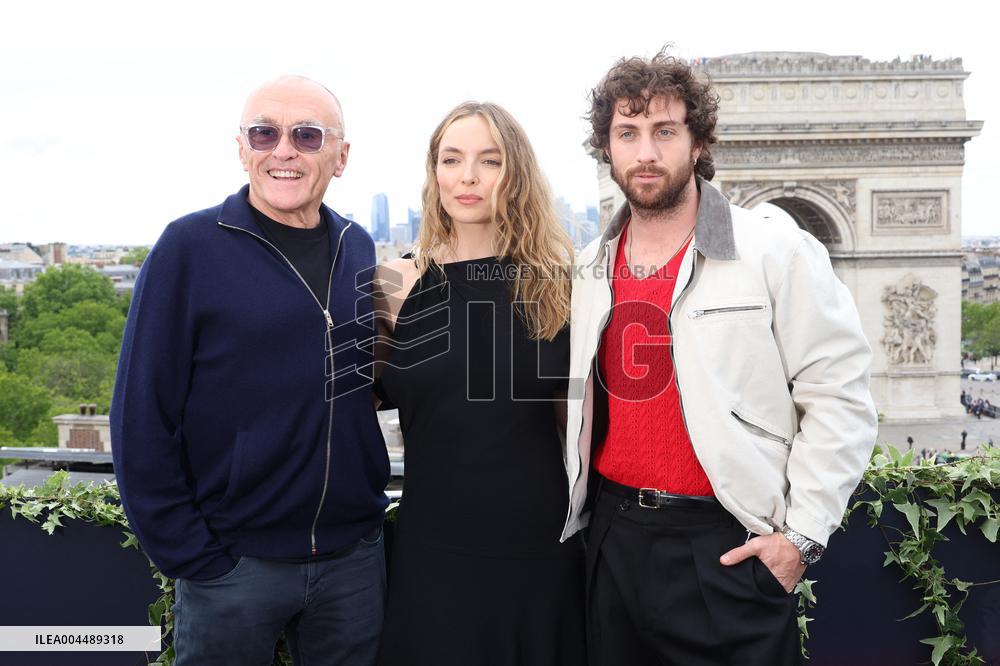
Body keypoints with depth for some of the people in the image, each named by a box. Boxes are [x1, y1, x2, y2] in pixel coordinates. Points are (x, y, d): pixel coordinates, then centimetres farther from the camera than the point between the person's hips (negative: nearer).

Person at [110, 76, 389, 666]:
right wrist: (190, 556, -10)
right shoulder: (190, 246, -9)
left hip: (355, 556, 4)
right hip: (235, 564, -3)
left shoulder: (360, 250, 3)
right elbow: (142, 419, -9)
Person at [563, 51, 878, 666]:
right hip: (614, 536, 5)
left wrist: (802, 534, -11)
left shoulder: (780, 254, -8)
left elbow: (840, 397, -8)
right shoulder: (588, 272, 6)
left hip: (730, 547, -4)